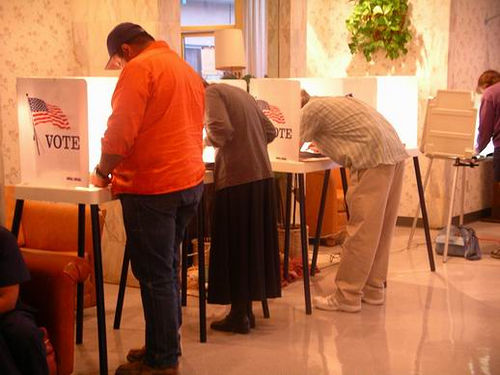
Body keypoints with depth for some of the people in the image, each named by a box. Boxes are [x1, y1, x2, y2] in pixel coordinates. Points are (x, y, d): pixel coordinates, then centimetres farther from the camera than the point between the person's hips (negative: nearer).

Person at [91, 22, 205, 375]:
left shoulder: (140, 68, -9)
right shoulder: (187, 70, 18)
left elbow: (120, 131, -16)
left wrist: (103, 172, -1)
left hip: (152, 187, -9)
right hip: (189, 182, 9)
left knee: (155, 275, -2)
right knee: (167, 269, 16)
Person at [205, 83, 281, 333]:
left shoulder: (212, 93, -4)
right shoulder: (239, 93, 20)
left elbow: (222, 129, -19)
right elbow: (270, 131, 19)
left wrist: (209, 138, -1)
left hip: (236, 177, -8)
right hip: (261, 174, 8)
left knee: (234, 246, 1)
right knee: (253, 240, 13)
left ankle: (239, 315, 7)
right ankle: (246, 311, 22)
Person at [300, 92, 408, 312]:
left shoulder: (312, 110, 2)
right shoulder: (335, 102, 28)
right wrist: (322, 144, 33)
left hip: (373, 159, -9)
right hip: (395, 153, 9)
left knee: (361, 230, -6)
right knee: (381, 228, 13)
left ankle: (347, 296, -2)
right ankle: (374, 289, 21)